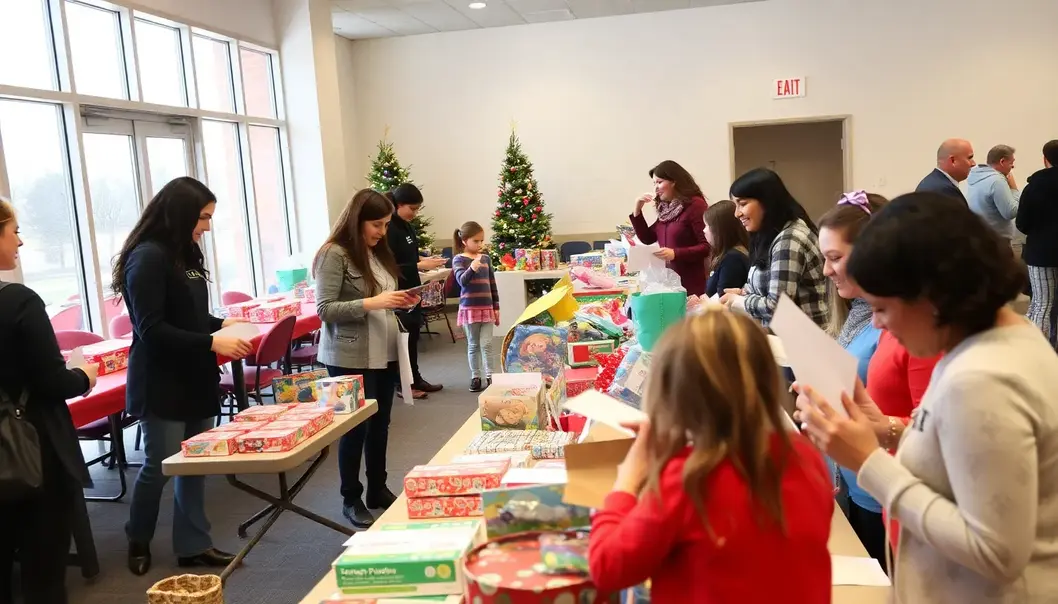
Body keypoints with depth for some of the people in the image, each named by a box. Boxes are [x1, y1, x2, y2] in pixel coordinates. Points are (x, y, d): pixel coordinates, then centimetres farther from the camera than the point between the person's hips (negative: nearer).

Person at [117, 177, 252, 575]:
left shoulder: (185, 254, 9)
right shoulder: (147, 258, -17)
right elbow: (151, 330, -21)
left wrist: (223, 324, 2)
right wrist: (211, 343, -24)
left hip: (195, 377, 8)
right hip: (161, 384, -8)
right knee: (159, 466, 6)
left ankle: (193, 546, 23)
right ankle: (138, 540, 30)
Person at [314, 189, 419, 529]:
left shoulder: (379, 252, 10)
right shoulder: (334, 254, -13)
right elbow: (324, 309, -18)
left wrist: (401, 302, -1)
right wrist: (373, 303, -25)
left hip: (384, 353, 7)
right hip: (351, 357, -7)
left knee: (380, 423, 15)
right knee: (356, 427, 3)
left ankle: (378, 490, 29)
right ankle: (351, 499, 19)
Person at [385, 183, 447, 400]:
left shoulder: (407, 226, 9)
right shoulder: (389, 229, -18)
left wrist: (425, 260, 3)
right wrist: (420, 266, -24)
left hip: (412, 290, 9)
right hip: (398, 293, -9)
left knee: (413, 334, 15)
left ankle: (416, 379, 25)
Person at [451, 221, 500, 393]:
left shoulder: (486, 258, 8)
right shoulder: (458, 259, -6)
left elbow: (492, 284, 12)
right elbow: (462, 280, -21)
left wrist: (496, 307, 11)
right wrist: (472, 268, -40)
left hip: (487, 307, 3)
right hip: (469, 308, -3)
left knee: (487, 344, 2)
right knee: (473, 345, 6)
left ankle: (490, 376, 9)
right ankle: (475, 377, 16)